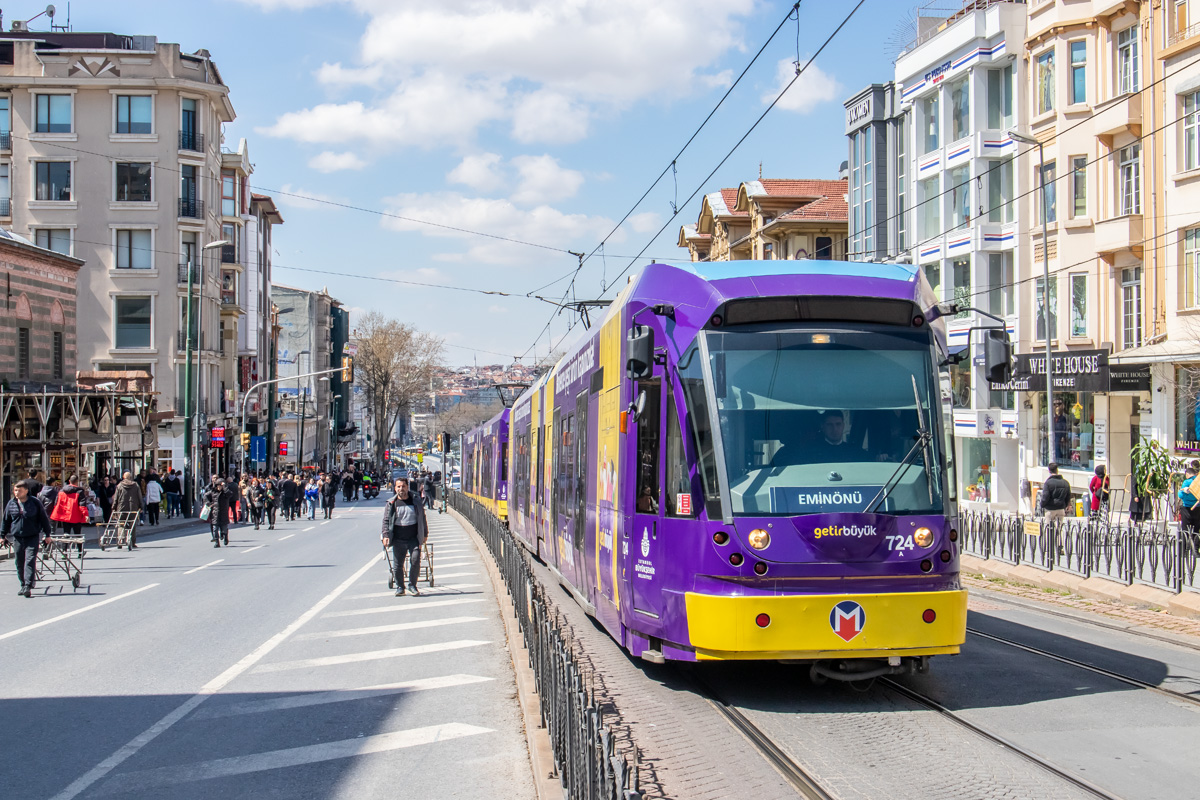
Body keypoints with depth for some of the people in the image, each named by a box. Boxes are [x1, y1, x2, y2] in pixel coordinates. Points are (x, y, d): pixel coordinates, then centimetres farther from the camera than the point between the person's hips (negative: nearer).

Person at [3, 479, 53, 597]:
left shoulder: (35, 502, -3)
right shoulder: (11, 504, 5)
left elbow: (44, 519, 4)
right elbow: (6, 520, 15)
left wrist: (47, 534, 4)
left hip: (32, 537, -4)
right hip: (17, 538, 4)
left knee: (30, 561, -13)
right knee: (19, 563, 9)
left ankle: (28, 586, -17)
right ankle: (23, 585, 23)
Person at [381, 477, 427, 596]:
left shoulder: (416, 502, 6)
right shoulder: (391, 504, 4)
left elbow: (422, 519, 14)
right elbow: (386, 520, 4)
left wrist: (424, 534, 13)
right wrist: (386, 535, -8)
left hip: (414, 538, 0)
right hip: (398, 540, 0)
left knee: (415, 561, -11)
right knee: (397, 565, 1)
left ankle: (412, 585, 5)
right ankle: (400, 587, 15)